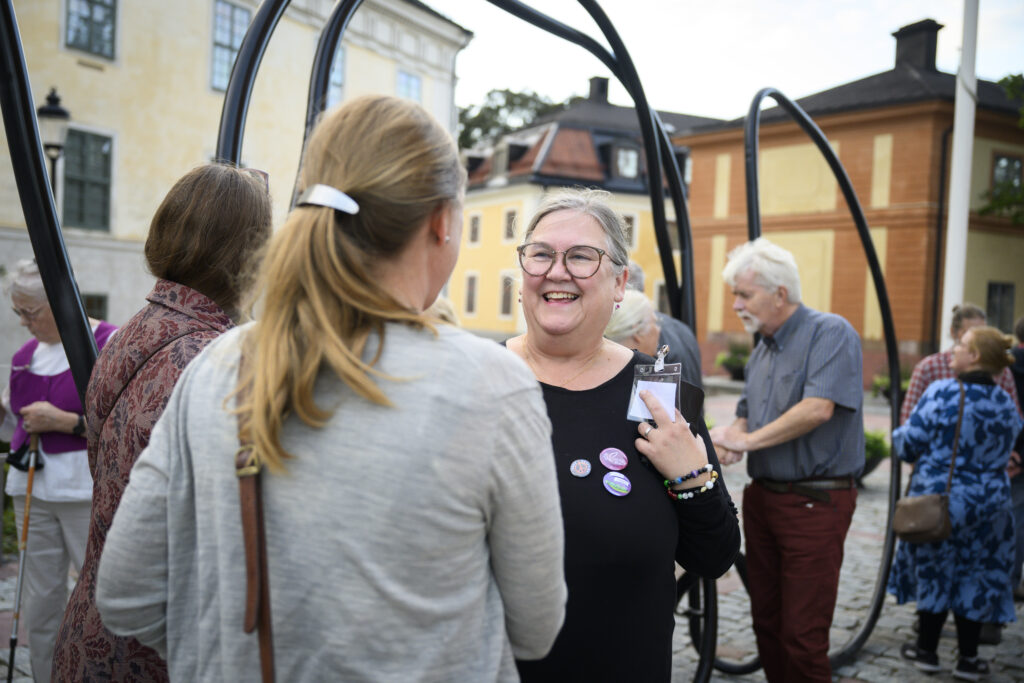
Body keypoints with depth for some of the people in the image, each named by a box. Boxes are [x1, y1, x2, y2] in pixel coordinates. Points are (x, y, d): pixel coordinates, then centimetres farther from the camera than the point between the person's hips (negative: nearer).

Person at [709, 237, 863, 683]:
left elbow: (818, 408, -24)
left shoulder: (831, 333, -11)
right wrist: (730, 440, -3)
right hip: (762, 496, 8)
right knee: (767, 622, 15)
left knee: (803, 636, -2)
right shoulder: (761, 350, 14)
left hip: (815, 502, -8)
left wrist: (748, 440, -14)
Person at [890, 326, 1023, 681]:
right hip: (987, 505, 3)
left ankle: (926, 650, 25)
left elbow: (909, 445, -13)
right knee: (975, 577, 14)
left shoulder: (941, 392, -17)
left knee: (933, 571, 12)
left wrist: (896, 436, 9)